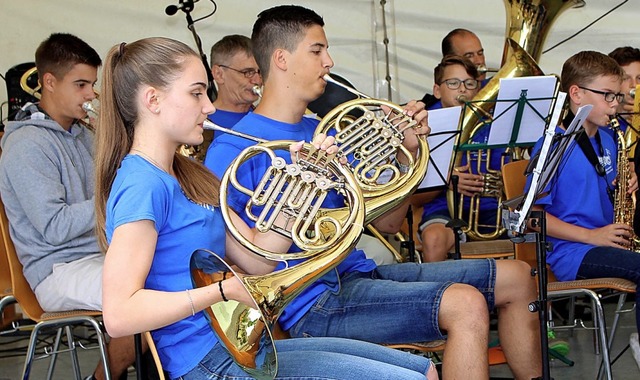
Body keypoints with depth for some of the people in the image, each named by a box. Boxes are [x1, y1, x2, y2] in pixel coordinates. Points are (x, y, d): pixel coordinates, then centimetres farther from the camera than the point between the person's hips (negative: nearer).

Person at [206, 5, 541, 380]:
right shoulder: (233, 148, -9)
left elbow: (387, 220, 17)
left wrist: (408, 151, 3)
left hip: (359, 273, 9)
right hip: (313, 302, -9)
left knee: (516, 276, 8)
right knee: (465, 304, -28)